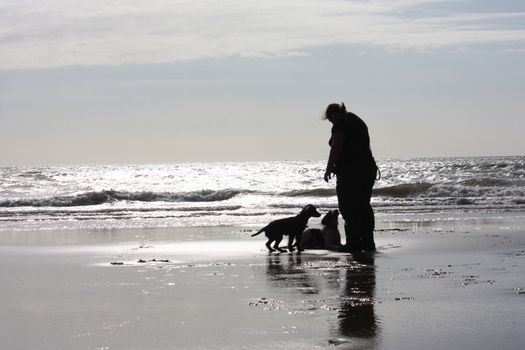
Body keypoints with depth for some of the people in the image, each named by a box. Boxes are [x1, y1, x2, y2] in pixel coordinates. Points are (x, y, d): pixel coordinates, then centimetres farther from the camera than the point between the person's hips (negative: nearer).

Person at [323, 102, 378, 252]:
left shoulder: (340, 123, -7)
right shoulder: (358, 121, 22)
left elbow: (336, 148, -16)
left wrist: (329, 169, -14)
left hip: (351, 171, -9)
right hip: (369, 168, 9)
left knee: (349, 209, -6)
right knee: (364, 207, 13)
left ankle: (354, 244, -8)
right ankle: (368, 243, 15)